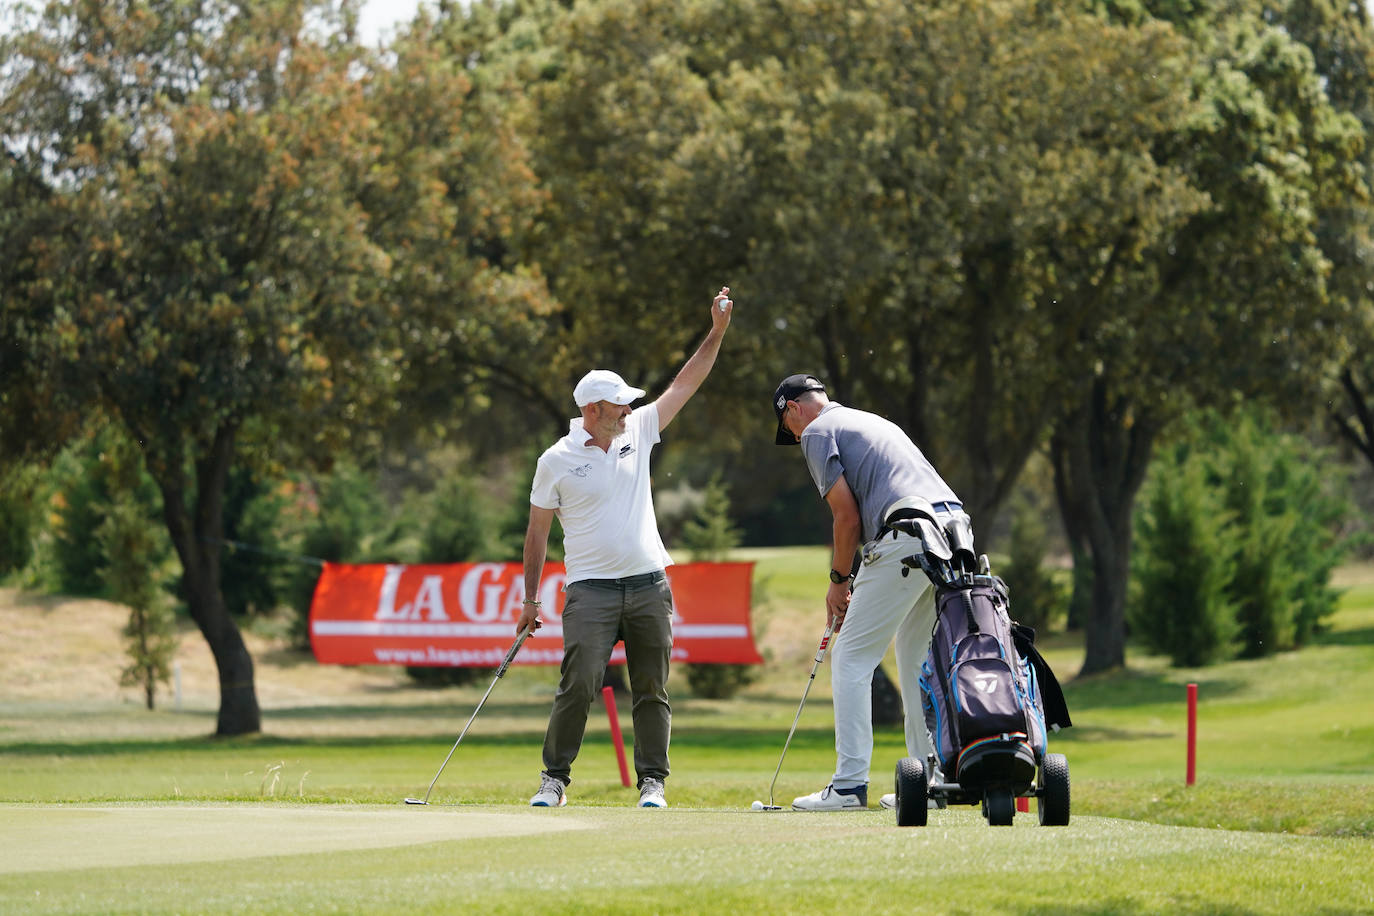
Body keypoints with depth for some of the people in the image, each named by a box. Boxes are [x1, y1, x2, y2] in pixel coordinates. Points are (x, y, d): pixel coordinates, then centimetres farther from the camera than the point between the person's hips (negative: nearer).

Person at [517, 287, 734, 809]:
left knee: (651, 689, 2)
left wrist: (717, 333, 4)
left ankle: (652, 782, 7)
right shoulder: (556, 461, -1)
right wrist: (529, 600, 3)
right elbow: (537, 532, 5)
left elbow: (684, 386, 11)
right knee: (579, 683, -15)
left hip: (648, 585, 4)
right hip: (591, 589, -4)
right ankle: (554, 778, -4)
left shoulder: (637, 433, 9)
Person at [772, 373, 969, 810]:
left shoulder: (818, 432, 6)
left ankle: (849, 784, -5)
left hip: (908, 539, -8)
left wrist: (839, 581, 10)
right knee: (919, 659, 17)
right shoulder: (870, 422, 32)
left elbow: (848, 517, -2)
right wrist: (856, 583, 28)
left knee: (852, 657, -1)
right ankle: (929, 782, 15)